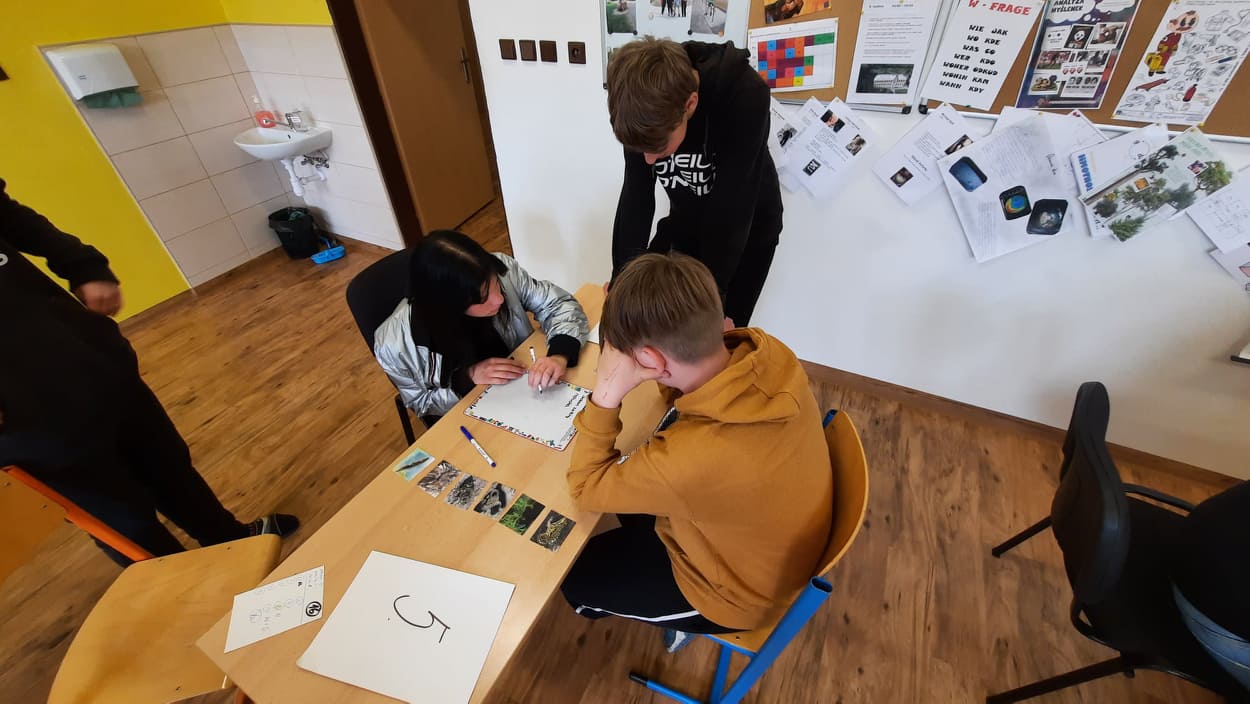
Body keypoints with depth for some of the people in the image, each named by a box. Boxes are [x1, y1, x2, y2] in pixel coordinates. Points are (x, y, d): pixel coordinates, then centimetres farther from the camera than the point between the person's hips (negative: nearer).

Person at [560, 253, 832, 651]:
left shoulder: (689, 458, -46)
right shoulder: (768, 352, -26)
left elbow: (584, 490, -25)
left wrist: (607, 393, -36)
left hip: (741, 590, -6)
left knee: (573, 577, 12)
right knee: (627, 481, 21)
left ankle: (672, 615, 39)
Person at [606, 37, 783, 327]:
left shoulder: (745, 96, -32)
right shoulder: (646, 105, -19)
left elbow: (731, 207, -33)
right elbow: (635, 196, -15)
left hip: (747, 232, -3)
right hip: (685, 226, 4)